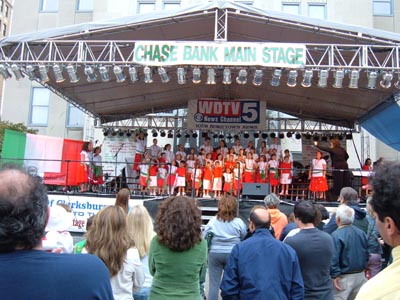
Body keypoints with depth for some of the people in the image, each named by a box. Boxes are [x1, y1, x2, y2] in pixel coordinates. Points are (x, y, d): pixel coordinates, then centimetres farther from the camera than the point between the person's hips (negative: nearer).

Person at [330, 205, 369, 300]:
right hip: (361, 275, 7)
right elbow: (367, 253, 12)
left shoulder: (336, 235, -19)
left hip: (344, 277, -7)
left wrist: (335, 275, -17)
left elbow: (333, 257, -23)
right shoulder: (361, 233, 2)